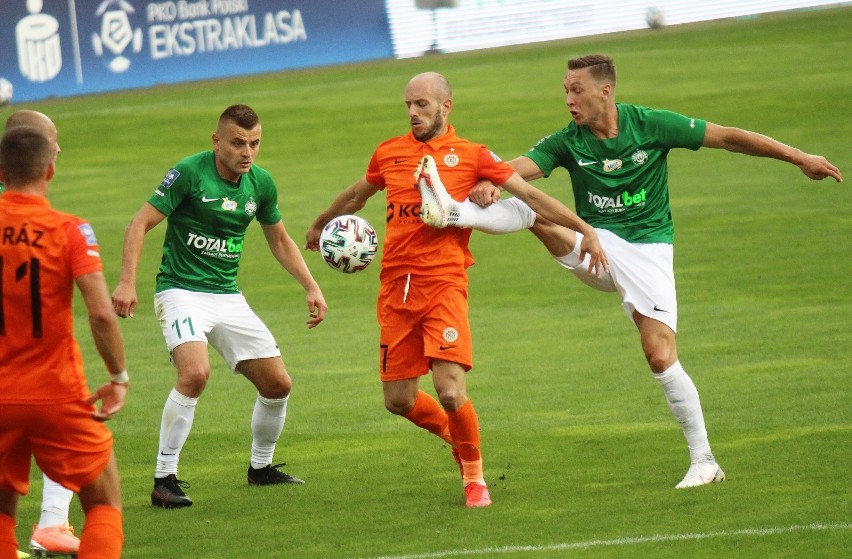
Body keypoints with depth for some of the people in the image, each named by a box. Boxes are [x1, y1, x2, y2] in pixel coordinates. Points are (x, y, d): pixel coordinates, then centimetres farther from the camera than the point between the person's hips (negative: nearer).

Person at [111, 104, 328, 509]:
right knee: (195, 373, -30)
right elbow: (141, 223, -12)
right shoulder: (189, 173, -13)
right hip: (181, 290, -6)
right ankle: (164, 479, -20)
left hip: (228, 297, 6)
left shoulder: (261, 184, 4)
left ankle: (261, 467, 30)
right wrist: (127, 282, -22)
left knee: (278, 385, 4)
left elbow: (280, 241, 20)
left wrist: (311, 287, 11)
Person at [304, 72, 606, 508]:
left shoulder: (471, 156, 1)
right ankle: (454, 436, 36)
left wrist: (584, 230, -6)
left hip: (444, 285, -4)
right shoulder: (388, 153, 11)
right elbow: (357, 194, 31)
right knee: (399, 400, 5)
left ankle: (474, 476, 8)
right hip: (396, 290, 4)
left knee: (450, 392, -16)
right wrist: (320, 225, 47)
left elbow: (530, 194, 0)